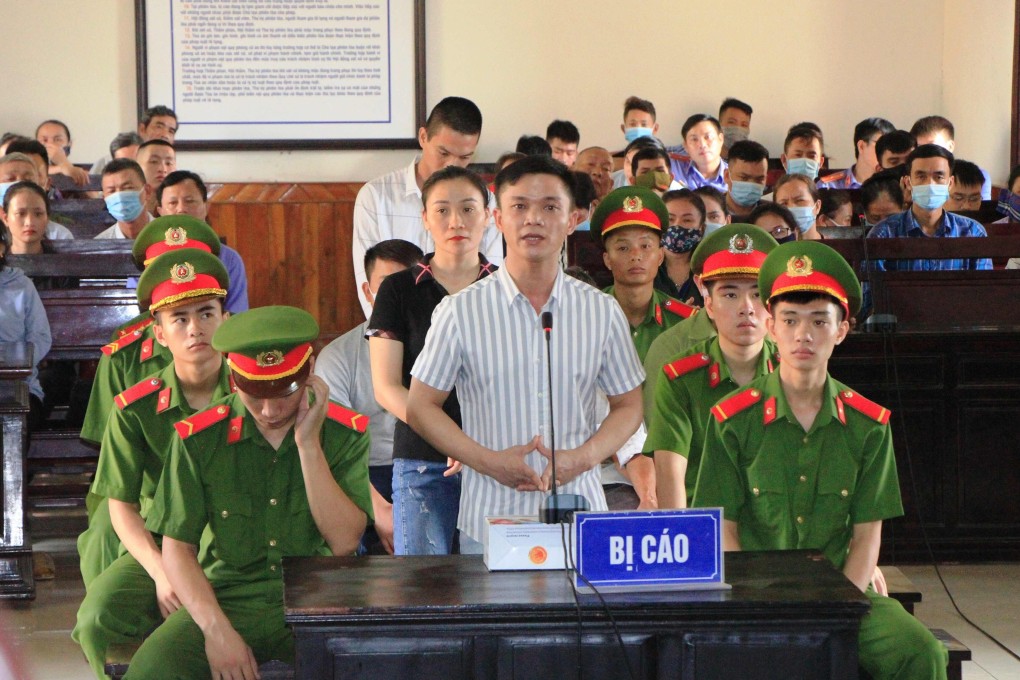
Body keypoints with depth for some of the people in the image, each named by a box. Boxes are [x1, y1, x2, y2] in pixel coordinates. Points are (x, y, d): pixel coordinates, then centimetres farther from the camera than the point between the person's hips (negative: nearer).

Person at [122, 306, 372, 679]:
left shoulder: (346, 434, 0)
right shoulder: (199, 438, -1)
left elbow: (344, 542, -10)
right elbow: (176, 548, 0)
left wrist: (308, 444, -14)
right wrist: (217, 629, -14)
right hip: (226, 599, 0)